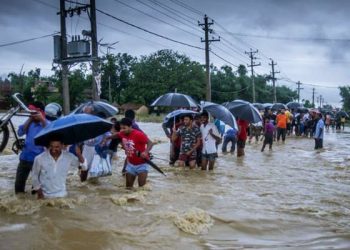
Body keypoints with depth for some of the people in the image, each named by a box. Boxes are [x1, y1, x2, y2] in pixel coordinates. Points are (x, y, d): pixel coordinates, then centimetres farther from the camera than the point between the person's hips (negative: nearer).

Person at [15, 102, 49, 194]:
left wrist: (42, 119, -25)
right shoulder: (29, 122, 8)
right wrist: (29, 120, -5)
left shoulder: (47, 123, -6)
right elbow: (20, 132, -3)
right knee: (19, 184, 16)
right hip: (25, 157, 5)